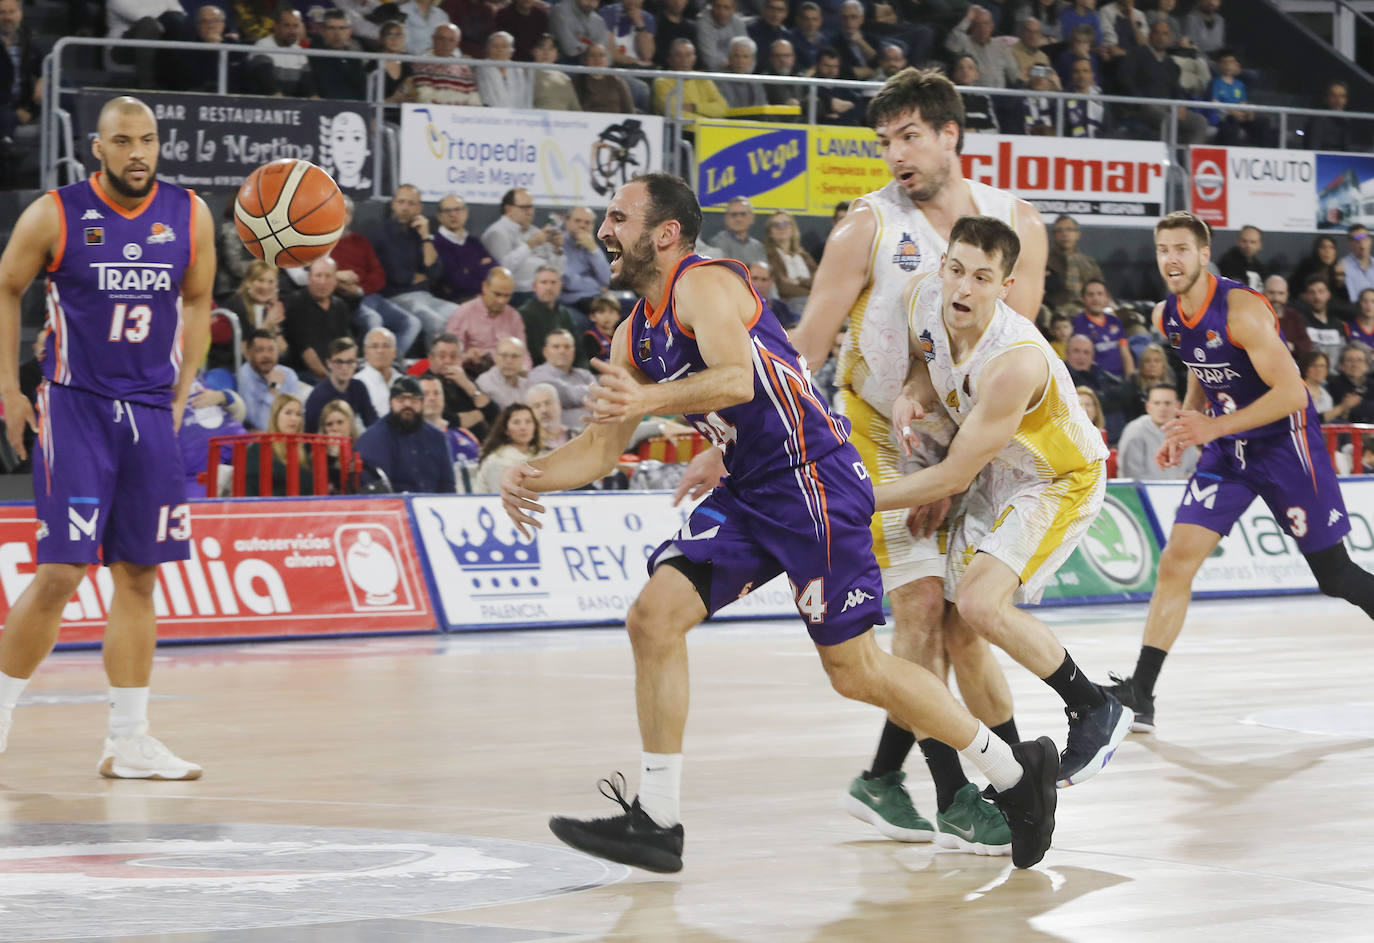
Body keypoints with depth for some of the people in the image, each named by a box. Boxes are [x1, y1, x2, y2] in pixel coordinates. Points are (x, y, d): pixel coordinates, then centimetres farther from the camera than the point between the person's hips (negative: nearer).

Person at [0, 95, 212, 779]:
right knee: (60, 573, -11)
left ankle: (128, 741, 10)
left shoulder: (189, 216, 1)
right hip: (76, 408, -4)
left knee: (139, 576, 5)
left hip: (151, 412, 4)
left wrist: (180, 394, 8)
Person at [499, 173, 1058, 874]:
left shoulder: (705, 284, -14)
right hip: (747, 492, 9)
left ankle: (1016, 771, 11)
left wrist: (649, 400, -47)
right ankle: (655, 821, -1)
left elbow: (736, 377, -32)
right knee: (653, 617, -5)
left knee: (854, 668, -5)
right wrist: (531, 475, 1)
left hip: (811, 477, -9)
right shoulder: (635, 336, 13)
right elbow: (603, 446, 18)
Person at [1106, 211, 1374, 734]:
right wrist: (1182, 430, 3)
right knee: (1176, 561, -8)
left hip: (1285, 443, -6)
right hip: (1226, 453, 6)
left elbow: (1292, 392, -26)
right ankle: (1140, 692, -8)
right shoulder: (1166, 317, 0)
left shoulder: (1241, 309, -23)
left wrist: (1213, 427, -30)